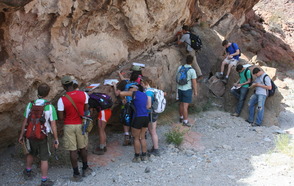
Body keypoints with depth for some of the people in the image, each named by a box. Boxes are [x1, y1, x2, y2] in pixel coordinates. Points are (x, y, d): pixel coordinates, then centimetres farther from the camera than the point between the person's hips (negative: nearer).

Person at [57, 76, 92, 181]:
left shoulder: (62, 100, -17)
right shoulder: (83, 94, -9)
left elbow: (61, 118, -13)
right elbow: (86, 110, 0)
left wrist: (68, 114, 6)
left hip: (69, 126, -3)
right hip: (81, 125, 3)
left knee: (73, 150, 7)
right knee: (83, 147, 20)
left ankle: (76, 174, 17)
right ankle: (85, 169, 35)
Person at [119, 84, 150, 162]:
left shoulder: (135, 93, -4)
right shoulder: (145, 95, 14)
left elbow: (121, 93, -8)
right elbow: (148, 106, 9)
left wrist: (123, 99, 10)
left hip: (138, 118, -6)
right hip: (146, 117, 6)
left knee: (136, 138, 7)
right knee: (142, 137, 17)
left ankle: (137, 157, 14)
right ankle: (144, 156, 22)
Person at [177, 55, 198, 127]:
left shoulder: (180, 68, -3)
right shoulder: (192, 71, -18)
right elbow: (194, 83, -15)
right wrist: (195, 91, -2)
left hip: (180, 89, 6)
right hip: (187, 90, -5)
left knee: (181, 104, 19)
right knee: (185, 106, -2)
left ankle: (181, 118, 33)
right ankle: (185, 121, 4)